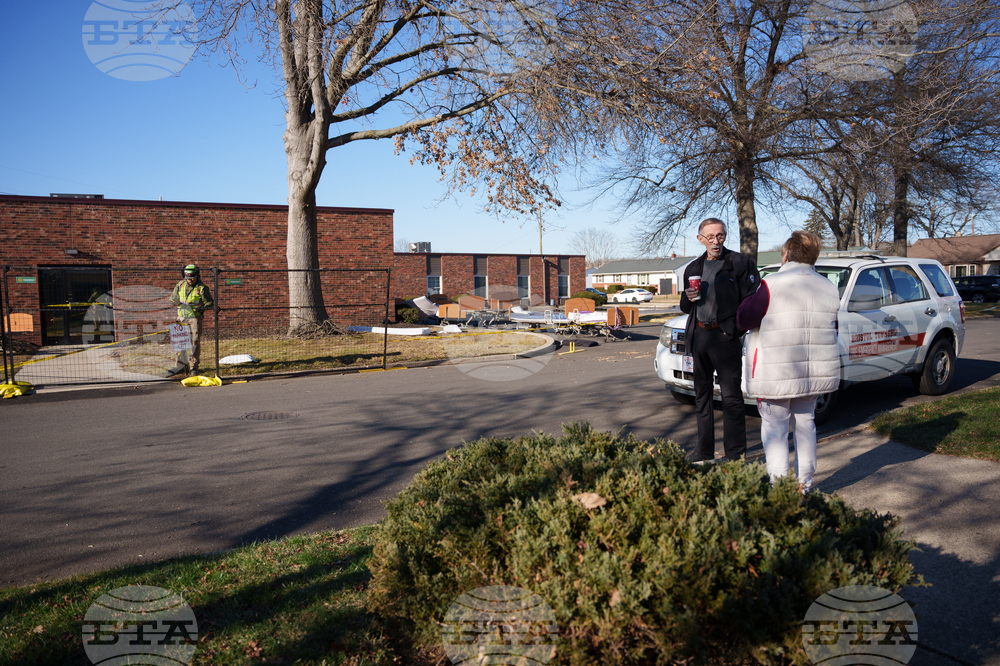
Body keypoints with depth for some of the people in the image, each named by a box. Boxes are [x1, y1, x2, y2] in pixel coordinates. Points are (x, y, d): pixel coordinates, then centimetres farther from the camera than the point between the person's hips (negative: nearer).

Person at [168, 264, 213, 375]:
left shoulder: (202, 288, -8)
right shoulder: (180, 285, 6)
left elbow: (210, 303, -3)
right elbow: (172, 298, 16)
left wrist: (202, 308, -18)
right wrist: (177, 301, -4)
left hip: (195, 318, -4)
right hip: (181, 318, 4)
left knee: (195, 342, -4)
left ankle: (194, 367, 6)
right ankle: (180, 366, 16)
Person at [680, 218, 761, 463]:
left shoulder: (739, 263, -2)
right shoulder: (693, 268, 15)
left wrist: (735, 328, -13)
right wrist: (687, 298, -2)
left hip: (724, 335, -6)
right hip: (698, 336, 6)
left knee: (731, 396, -4)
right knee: (702, 394, 11)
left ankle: (736, 455, 3)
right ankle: (704, 453, 21)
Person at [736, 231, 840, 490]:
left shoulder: (772, 285, -15)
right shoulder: (829, 288, 6)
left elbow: (744, 319, -9)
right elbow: (832, 330, 14)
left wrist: (751, 298, 7)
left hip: (776, 374, -6)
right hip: (813, 372, 6)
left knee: (775, 429, 2)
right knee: (805, 425, 18)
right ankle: (805, 485, 26)